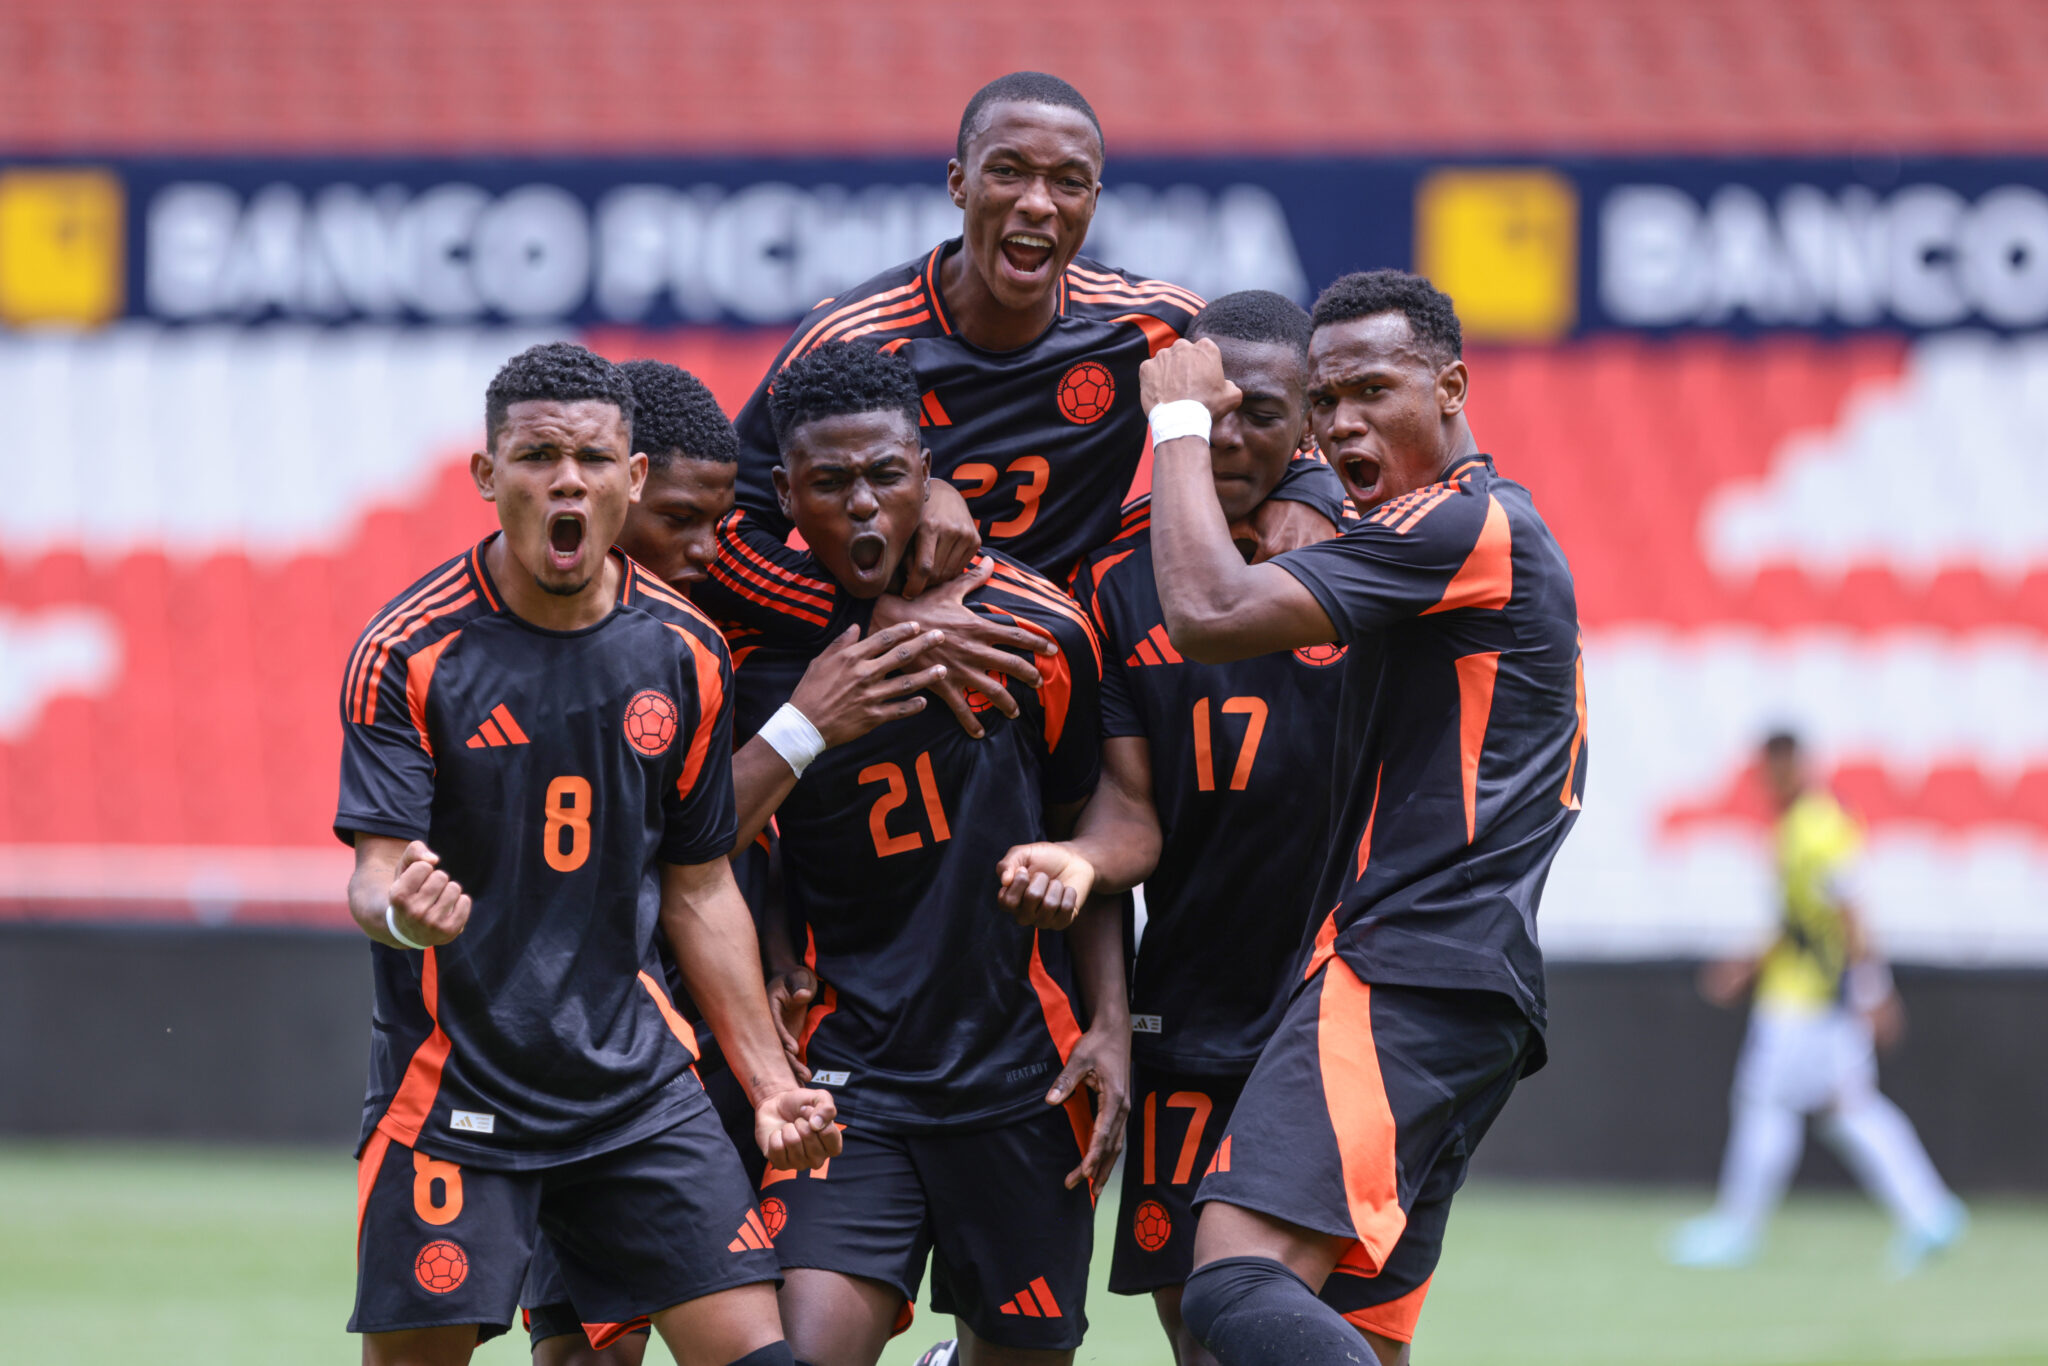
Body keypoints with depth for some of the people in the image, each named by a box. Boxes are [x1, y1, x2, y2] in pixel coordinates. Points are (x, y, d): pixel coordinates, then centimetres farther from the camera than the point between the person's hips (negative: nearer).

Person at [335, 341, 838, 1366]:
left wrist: (769, 1083, 8)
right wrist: (401, 910, -37)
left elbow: (699, 891, 13)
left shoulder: (684, 656, 5)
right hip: (451, 1088, -4)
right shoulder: (408, 654, -8)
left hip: (635, 1084, 4)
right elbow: (374, 874, -12)